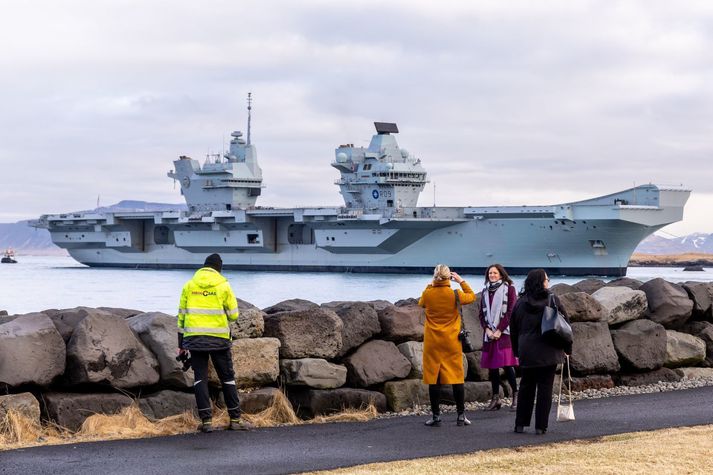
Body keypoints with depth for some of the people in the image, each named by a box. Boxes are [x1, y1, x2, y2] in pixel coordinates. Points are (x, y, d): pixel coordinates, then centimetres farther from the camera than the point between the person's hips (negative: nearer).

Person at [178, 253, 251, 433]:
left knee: (200, 378, 6)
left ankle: (206, 420, 0)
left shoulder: (189, 285, 6)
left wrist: (181, 343, 12)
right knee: (227, 377, 8)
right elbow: (233, 315, -1)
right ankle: (235, 419, 11)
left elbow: (182, 314, 7)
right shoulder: (223, 285, -2)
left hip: (194, 338, 2)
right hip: (219, 338, -2)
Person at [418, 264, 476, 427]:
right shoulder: (455, 295, -10)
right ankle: (461, 415, 10)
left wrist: (430, 285, 19)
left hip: (432, 343, 0)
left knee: (434, 378, 4)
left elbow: (421, 303, 17)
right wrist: (461, 281, 16)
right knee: (457, 377, 7)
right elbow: (471, 296, 11)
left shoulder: (427, 294, -8)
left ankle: (436, 416, 5)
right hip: (452, 343, 0)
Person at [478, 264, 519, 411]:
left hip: (504, 332, -5)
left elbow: (511, 311, -6)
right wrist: (487, 329, -2)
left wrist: (499, 330, -12)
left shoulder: (509, 289, 1)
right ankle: (495, 399, 8)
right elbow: (482, 313, 14)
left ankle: (516, 397, -6)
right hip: (490, 333, 5)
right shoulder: (486, 291, 17)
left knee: (507, 365, -13)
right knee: (491, 366, 3)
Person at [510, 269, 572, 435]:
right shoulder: (552, 301, -6)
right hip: (548, 352, -3)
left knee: (526, 387, 13)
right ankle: (541, 426, 1)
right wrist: (567, 348, 10)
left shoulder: (520, 303, 4)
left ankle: (520, 424, 13)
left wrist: (517, 350, 18)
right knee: (545, 388, 2)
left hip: (526, 352, 3)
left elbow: (513, 329, 10)